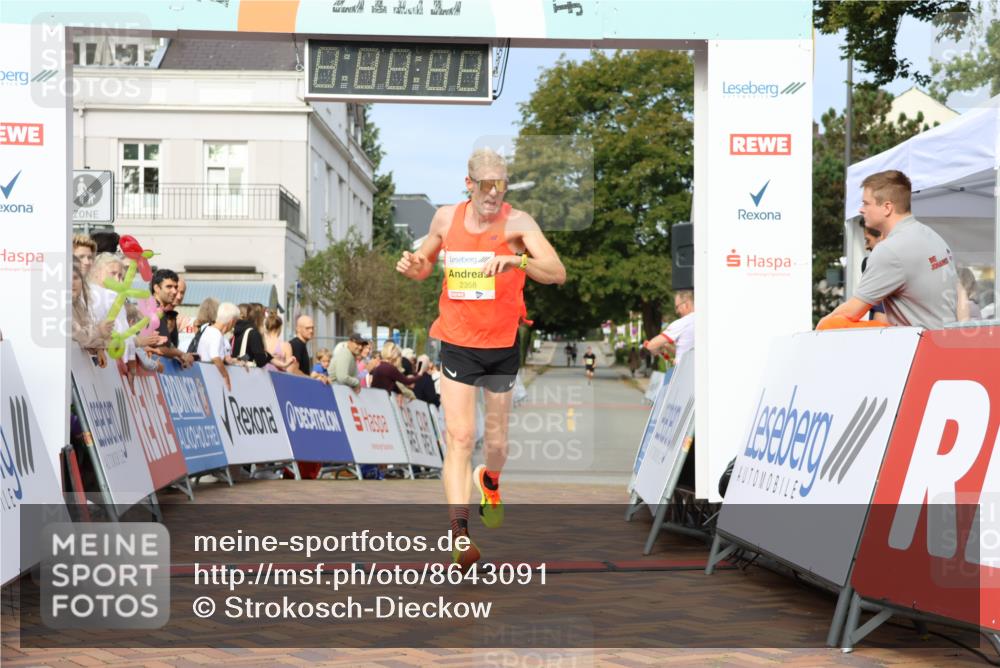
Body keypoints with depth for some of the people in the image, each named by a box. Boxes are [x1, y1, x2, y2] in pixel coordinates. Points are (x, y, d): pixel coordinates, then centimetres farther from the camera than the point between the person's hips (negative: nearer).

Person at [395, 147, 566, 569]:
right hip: (457, 344, 1)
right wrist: (412, 265, -7)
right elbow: (425, 268, 17)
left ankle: (489, 483, 49)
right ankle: (459, 533, -14)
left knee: (497, 440, 15)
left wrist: (517, 260, -43)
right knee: (459, 437, -12)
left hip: (503, 346, 0)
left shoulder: (517, 223, -12)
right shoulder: (446, 218, 0)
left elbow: (558, 273, -25)